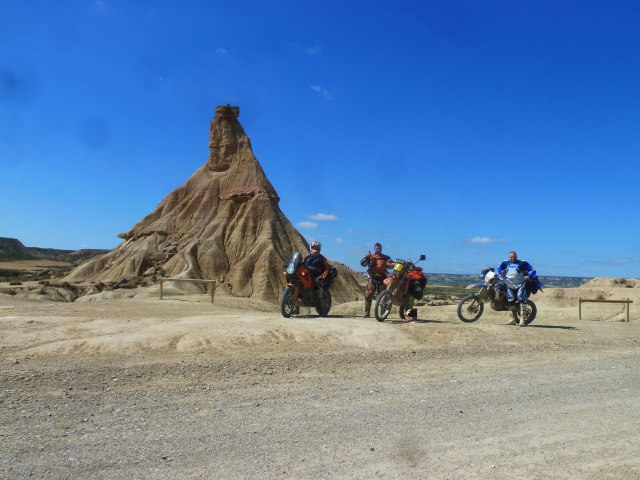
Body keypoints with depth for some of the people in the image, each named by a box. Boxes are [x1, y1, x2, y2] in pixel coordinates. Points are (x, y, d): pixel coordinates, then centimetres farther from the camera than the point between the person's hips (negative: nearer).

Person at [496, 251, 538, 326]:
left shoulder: (522, 263, 0)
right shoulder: (505, 263, 13)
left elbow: (532, 270, 0)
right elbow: (499, 268, 31)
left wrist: (529, 276, -18)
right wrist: (501, 272, 9)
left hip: (520, 285, -4)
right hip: (510, 285, 5)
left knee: (521, 300, -17)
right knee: (510, 301, 7)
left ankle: (522, 319, -20)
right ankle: (513, 319, 19)